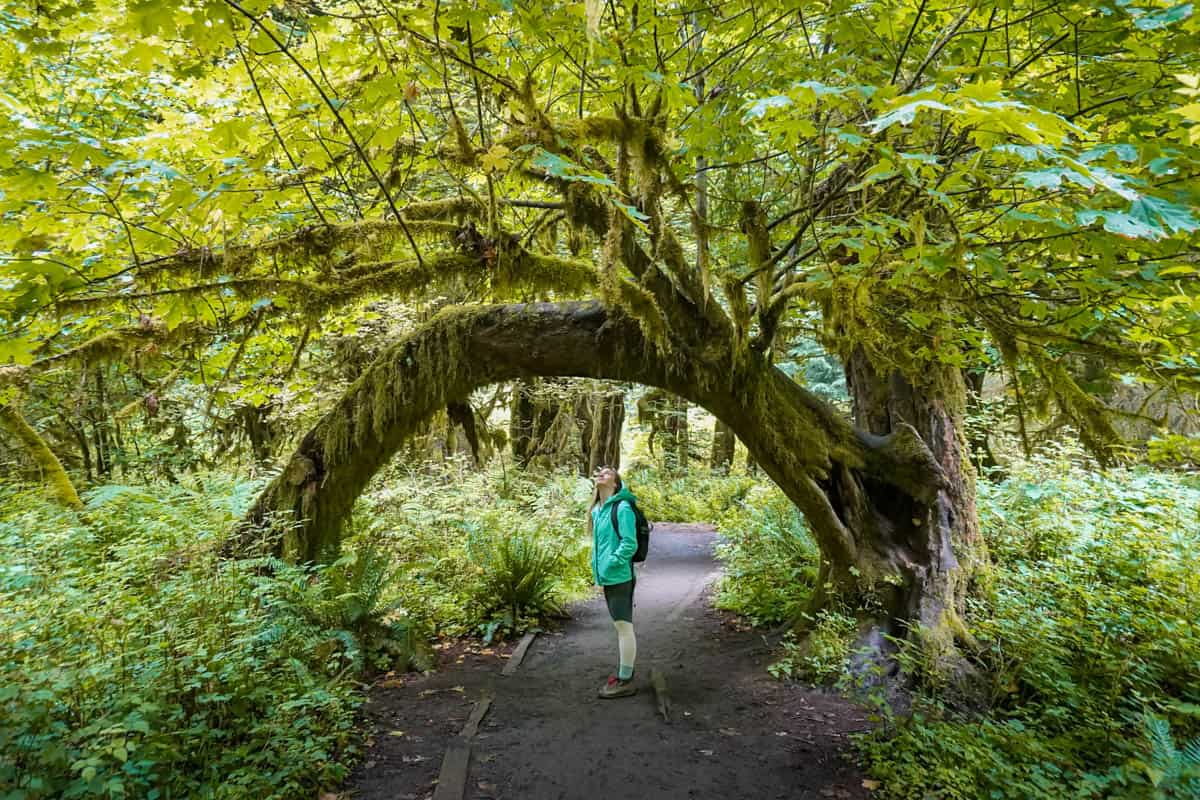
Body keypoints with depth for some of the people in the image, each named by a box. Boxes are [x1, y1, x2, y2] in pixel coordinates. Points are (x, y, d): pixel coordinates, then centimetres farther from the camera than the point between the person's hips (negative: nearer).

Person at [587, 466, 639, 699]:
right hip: (607, 577, 9)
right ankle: (623, 673, 27)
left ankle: (625, 681, 6)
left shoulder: (622, 507, -14)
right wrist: (598, 566, 14)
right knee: (620, 626, 16)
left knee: (624, 626, -2)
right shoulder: (598, 509, 11)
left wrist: (612, 563, -17)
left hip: (619, 576, -9)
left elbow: (630, 544, -18)